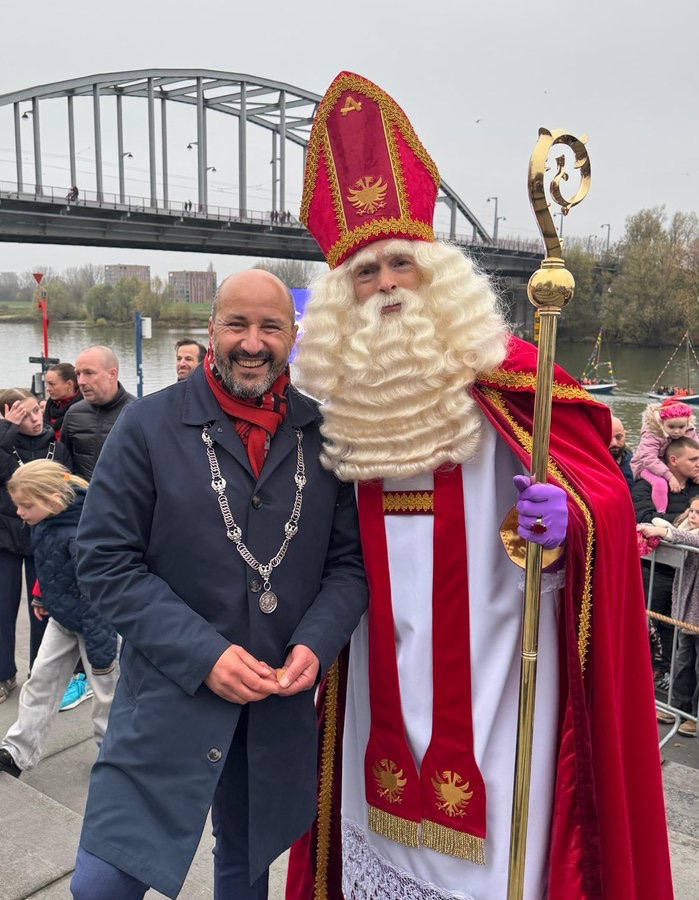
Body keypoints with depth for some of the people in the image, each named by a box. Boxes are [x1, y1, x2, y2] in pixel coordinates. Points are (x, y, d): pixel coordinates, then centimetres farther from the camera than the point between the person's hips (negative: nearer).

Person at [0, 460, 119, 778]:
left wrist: (99, 651, -27)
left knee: (106, 689, 8)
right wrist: (45, 599, 24)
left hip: (95, 620, -8)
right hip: (62, 618, 8)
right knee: (40, 680, 14)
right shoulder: (45, 524, -7)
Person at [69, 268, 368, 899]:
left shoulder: (324, 434, 0)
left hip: (284, 703, 3)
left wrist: (316, 644, -13)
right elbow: (105, 561, -10)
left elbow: (351, 559, 4)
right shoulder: (147, 427, -7)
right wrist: (203, 655, -17)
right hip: (170, 696, -2)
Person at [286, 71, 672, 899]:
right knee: (387, 827, 18)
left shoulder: (505, 375, -10)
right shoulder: (342, 396, 3)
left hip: (492, 663, -4)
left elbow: (603, 489, -11)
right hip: (385, 661, 4)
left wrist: (569, 520, -30)